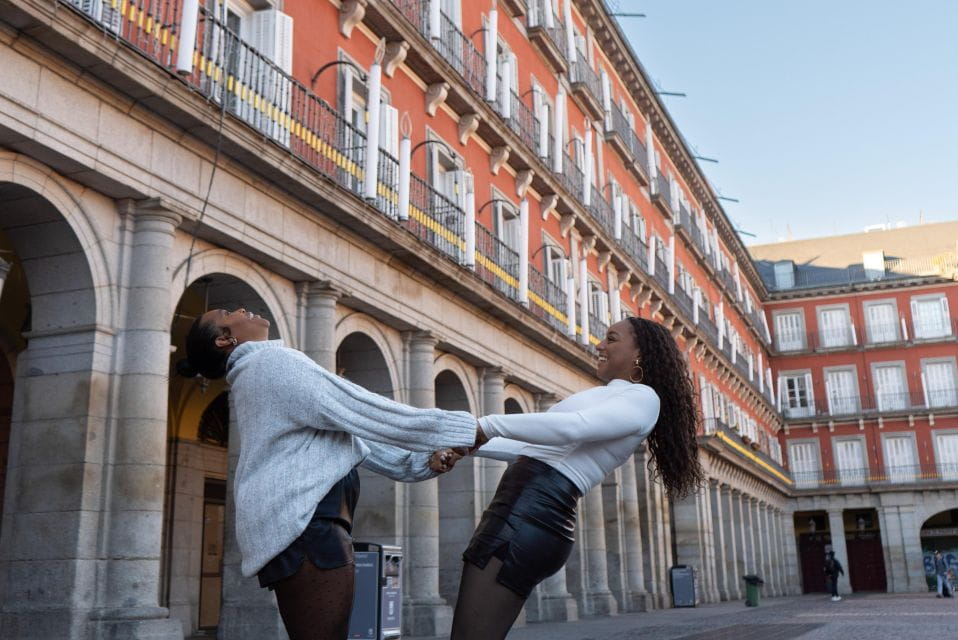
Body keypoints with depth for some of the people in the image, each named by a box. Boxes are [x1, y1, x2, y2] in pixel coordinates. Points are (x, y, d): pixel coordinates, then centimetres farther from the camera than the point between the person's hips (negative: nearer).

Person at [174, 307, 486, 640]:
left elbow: (346, 429, 21)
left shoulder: (255, 375, 26)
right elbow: (367, 413, -11)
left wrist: (420, 462, 13)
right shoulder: (275, 361, -6)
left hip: (305, 524, 10)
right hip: (305, 525, -10)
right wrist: (466, 428, -5)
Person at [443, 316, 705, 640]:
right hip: (517, 511, 10)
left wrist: (486, 425, -16)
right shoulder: (603, 398, 29)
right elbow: (532, 448, 27)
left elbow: (573, 427, -17)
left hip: (532, 517, -10)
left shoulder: (643, 397, 0)